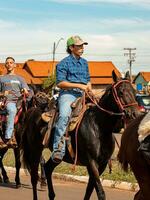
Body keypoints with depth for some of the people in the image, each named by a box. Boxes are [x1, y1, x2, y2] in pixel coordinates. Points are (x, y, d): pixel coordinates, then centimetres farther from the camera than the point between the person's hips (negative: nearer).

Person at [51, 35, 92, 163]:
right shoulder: (64, 63, 2)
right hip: (68, 93, -7)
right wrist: (79, 85, -12)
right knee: (64, 115, -32)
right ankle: (58, 149, -36)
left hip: (83, 94, 7)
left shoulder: (84, 62, 22)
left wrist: (89, 90, 9)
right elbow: (60, 83, -7)